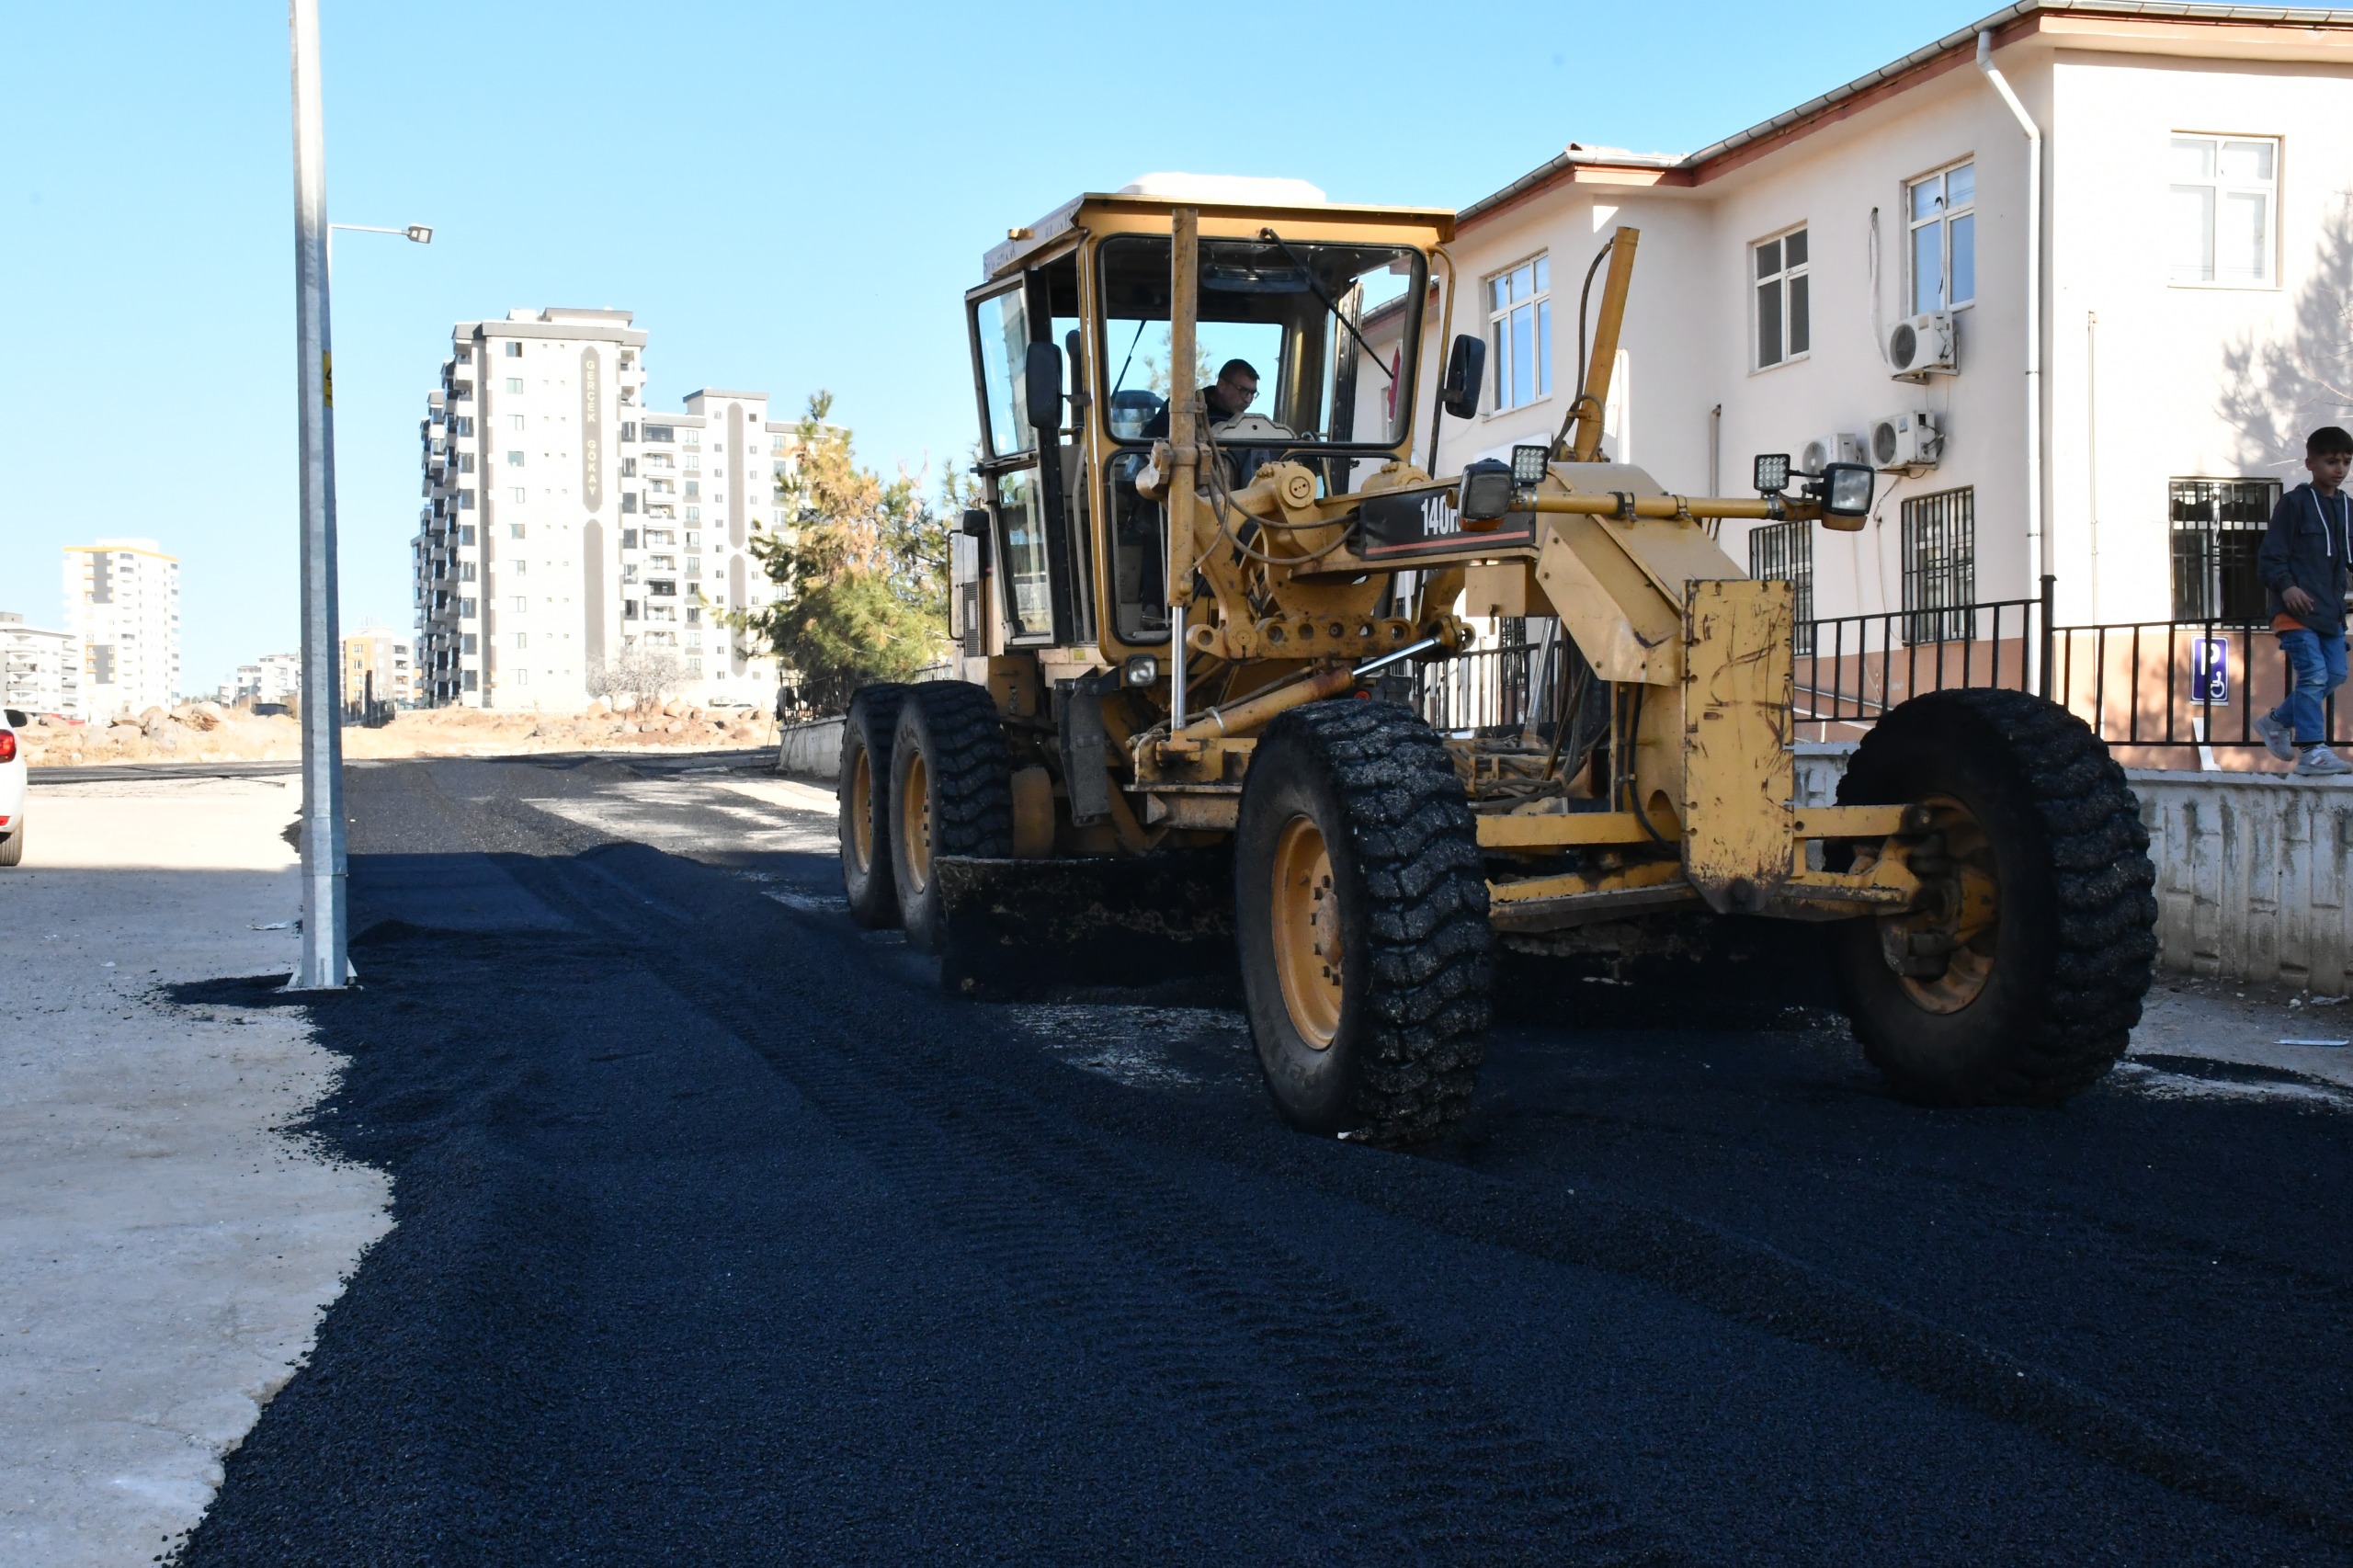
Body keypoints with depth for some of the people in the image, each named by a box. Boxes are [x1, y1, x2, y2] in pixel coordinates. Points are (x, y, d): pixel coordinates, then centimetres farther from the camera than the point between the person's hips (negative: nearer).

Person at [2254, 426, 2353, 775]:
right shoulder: (2295, 504, -5)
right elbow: (2269, 556, -8)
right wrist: (2285, 586, -23)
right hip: (2297, 608, -7)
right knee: (2314, 674, -14)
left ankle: (2278, 721, 26)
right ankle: (2312, 752, -11)